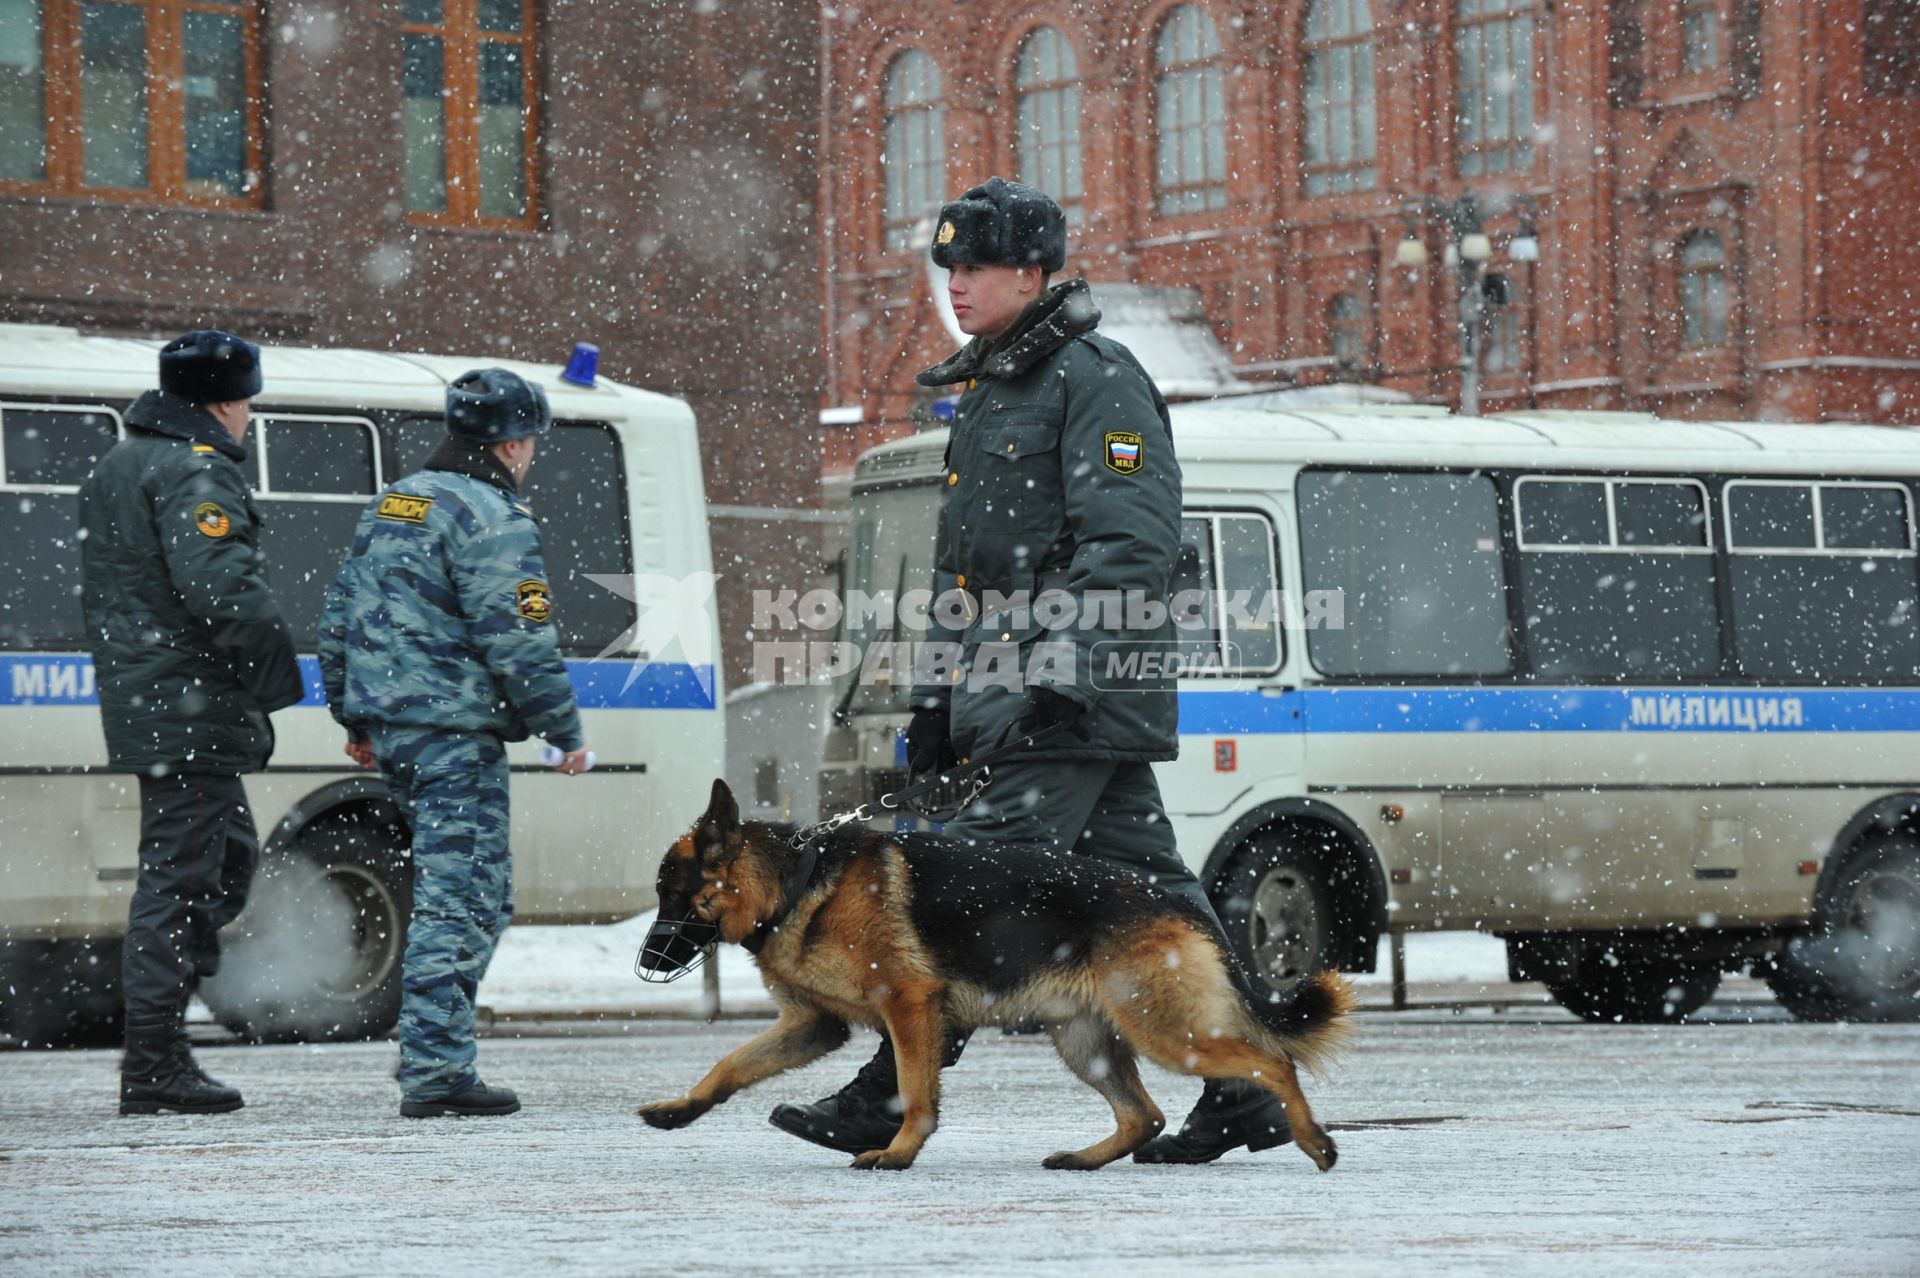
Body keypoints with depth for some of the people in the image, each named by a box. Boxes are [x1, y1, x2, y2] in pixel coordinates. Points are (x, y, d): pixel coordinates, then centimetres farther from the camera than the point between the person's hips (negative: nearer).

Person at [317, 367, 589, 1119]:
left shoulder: (392, 506, 17)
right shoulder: (491, 519, -12)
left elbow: (338, 620, 22)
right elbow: (519, 641, -17)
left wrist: (354, 717, 29)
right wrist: (565, 729, -8)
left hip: (390, 725, 9)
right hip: (456, 733, -9)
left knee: (466, 890, 19)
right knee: (459, 897, -8)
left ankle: (430, 1048, 20)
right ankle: (434, 1070, -11)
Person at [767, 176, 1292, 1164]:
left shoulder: (1096, 380, -9)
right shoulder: (987, 389, 22)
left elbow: (1130, 544, -18)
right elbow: (963, 563, 29)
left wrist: (1060, 672, -25)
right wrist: (940, 691, 24)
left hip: (1085, 691, -10)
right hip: (1015, 684, 10)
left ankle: (889, 1097, -12)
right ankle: (1244, 1095, 11)